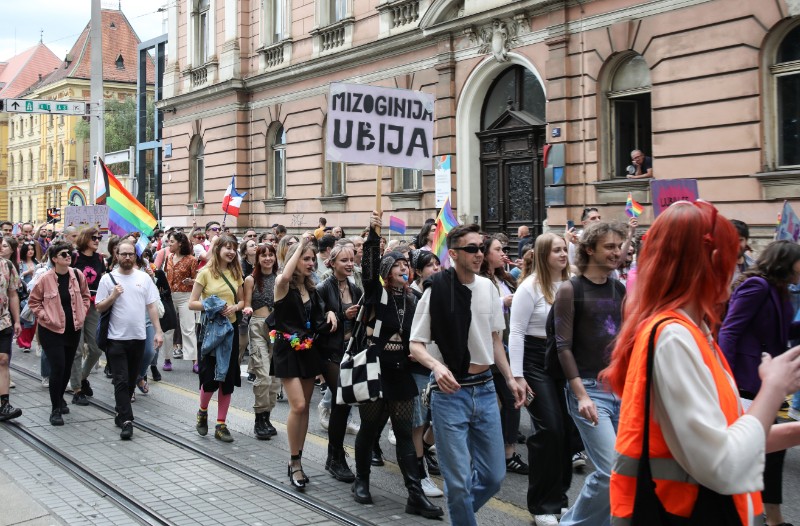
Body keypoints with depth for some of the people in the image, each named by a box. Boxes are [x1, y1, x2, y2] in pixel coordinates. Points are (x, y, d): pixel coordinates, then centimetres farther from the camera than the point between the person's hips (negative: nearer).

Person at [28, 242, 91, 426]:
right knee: (58, 368, -9)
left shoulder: (77, 275, -3)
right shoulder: (45, 279, -12)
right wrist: (44, 316, -10)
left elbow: (86, 296, 12)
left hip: (73, 329, 4)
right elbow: (33, 301, -1)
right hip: (51, 330, -4)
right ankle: (55, 409, 3)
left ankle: (60, 398, 37)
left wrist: (81, 313, 1)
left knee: (67, 368, 14)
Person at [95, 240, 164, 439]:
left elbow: (152, 306, 6)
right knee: (121, 381, -6)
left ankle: (121, 414, 29)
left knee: (130, 381, 13)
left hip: (138, 337, 3)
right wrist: (113, 296, -16)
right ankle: (126, 421, -5)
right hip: (117, 338, -3)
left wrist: (158, 331, 1)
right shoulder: (108, 278, -1)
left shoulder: (144, 278, 5)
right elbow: (98, 308, 0)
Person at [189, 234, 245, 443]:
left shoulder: (236, 273, 7)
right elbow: (192, 303, -8)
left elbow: (241, 301, 14)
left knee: (227, 378, 5)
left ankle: (221, 424, 14)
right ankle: (202, 412, 27)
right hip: (209, 329, -4)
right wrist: (212, 307, -22)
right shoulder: (206, 273, -7)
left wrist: (234, 307, -7)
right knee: (210, 377, -2)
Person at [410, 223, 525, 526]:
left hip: (485, 389, 5)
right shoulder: (436, 292, -11)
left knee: (494, 475, 11)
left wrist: (510, 378, 11)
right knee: (459, 480, -1)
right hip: (450, 391, -5)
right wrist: (436, 365, -26)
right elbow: (416, 345, -7)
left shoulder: (488, 288, 4)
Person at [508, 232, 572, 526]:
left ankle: (559, 497, 24)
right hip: (536, 361, -5)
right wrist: (517, 375, -13)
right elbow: (516, 333, -8)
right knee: (549, 430, -6)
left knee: (566, 428, 6)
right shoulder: (530, 287, -8)